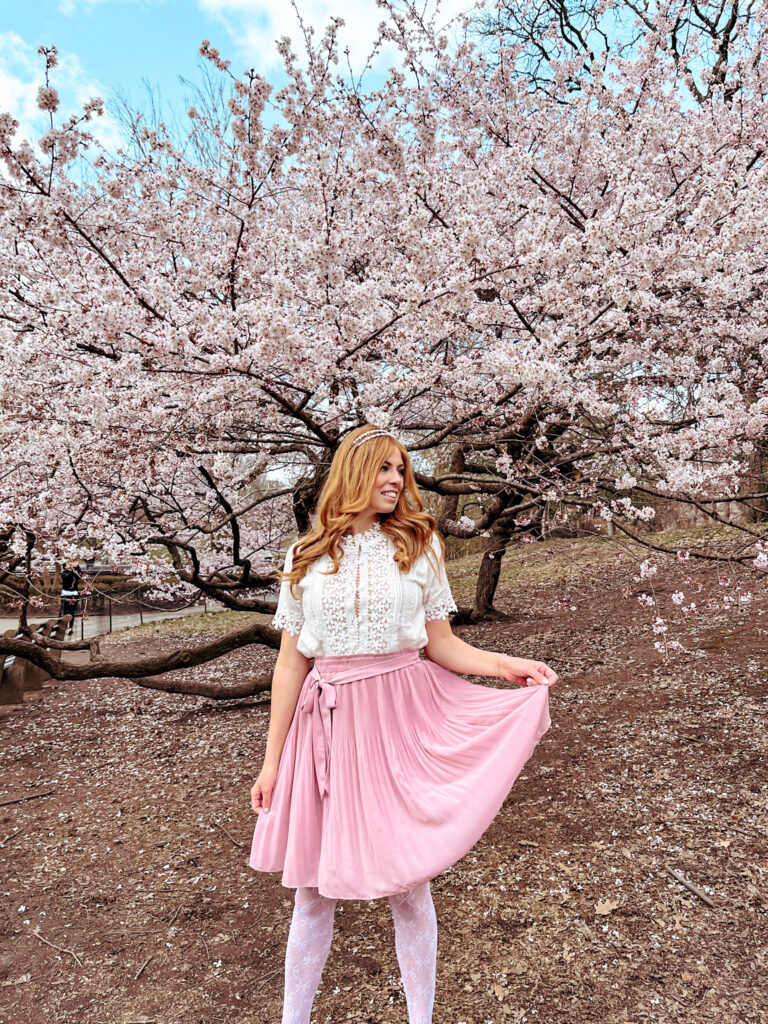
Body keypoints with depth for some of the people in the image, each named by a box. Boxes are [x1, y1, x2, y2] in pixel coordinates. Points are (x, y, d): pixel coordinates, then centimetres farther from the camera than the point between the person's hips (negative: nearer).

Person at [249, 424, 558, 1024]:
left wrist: (505, 665, -11)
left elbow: (441, 644, 6)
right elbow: (291, 663, 4)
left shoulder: (420, 545, 4)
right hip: (329, 722, 1)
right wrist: (272, 761, 5)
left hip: (402, 720, 0)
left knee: (408, 884, 9)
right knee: (314, 885, 12)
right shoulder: (307, 557, 3)